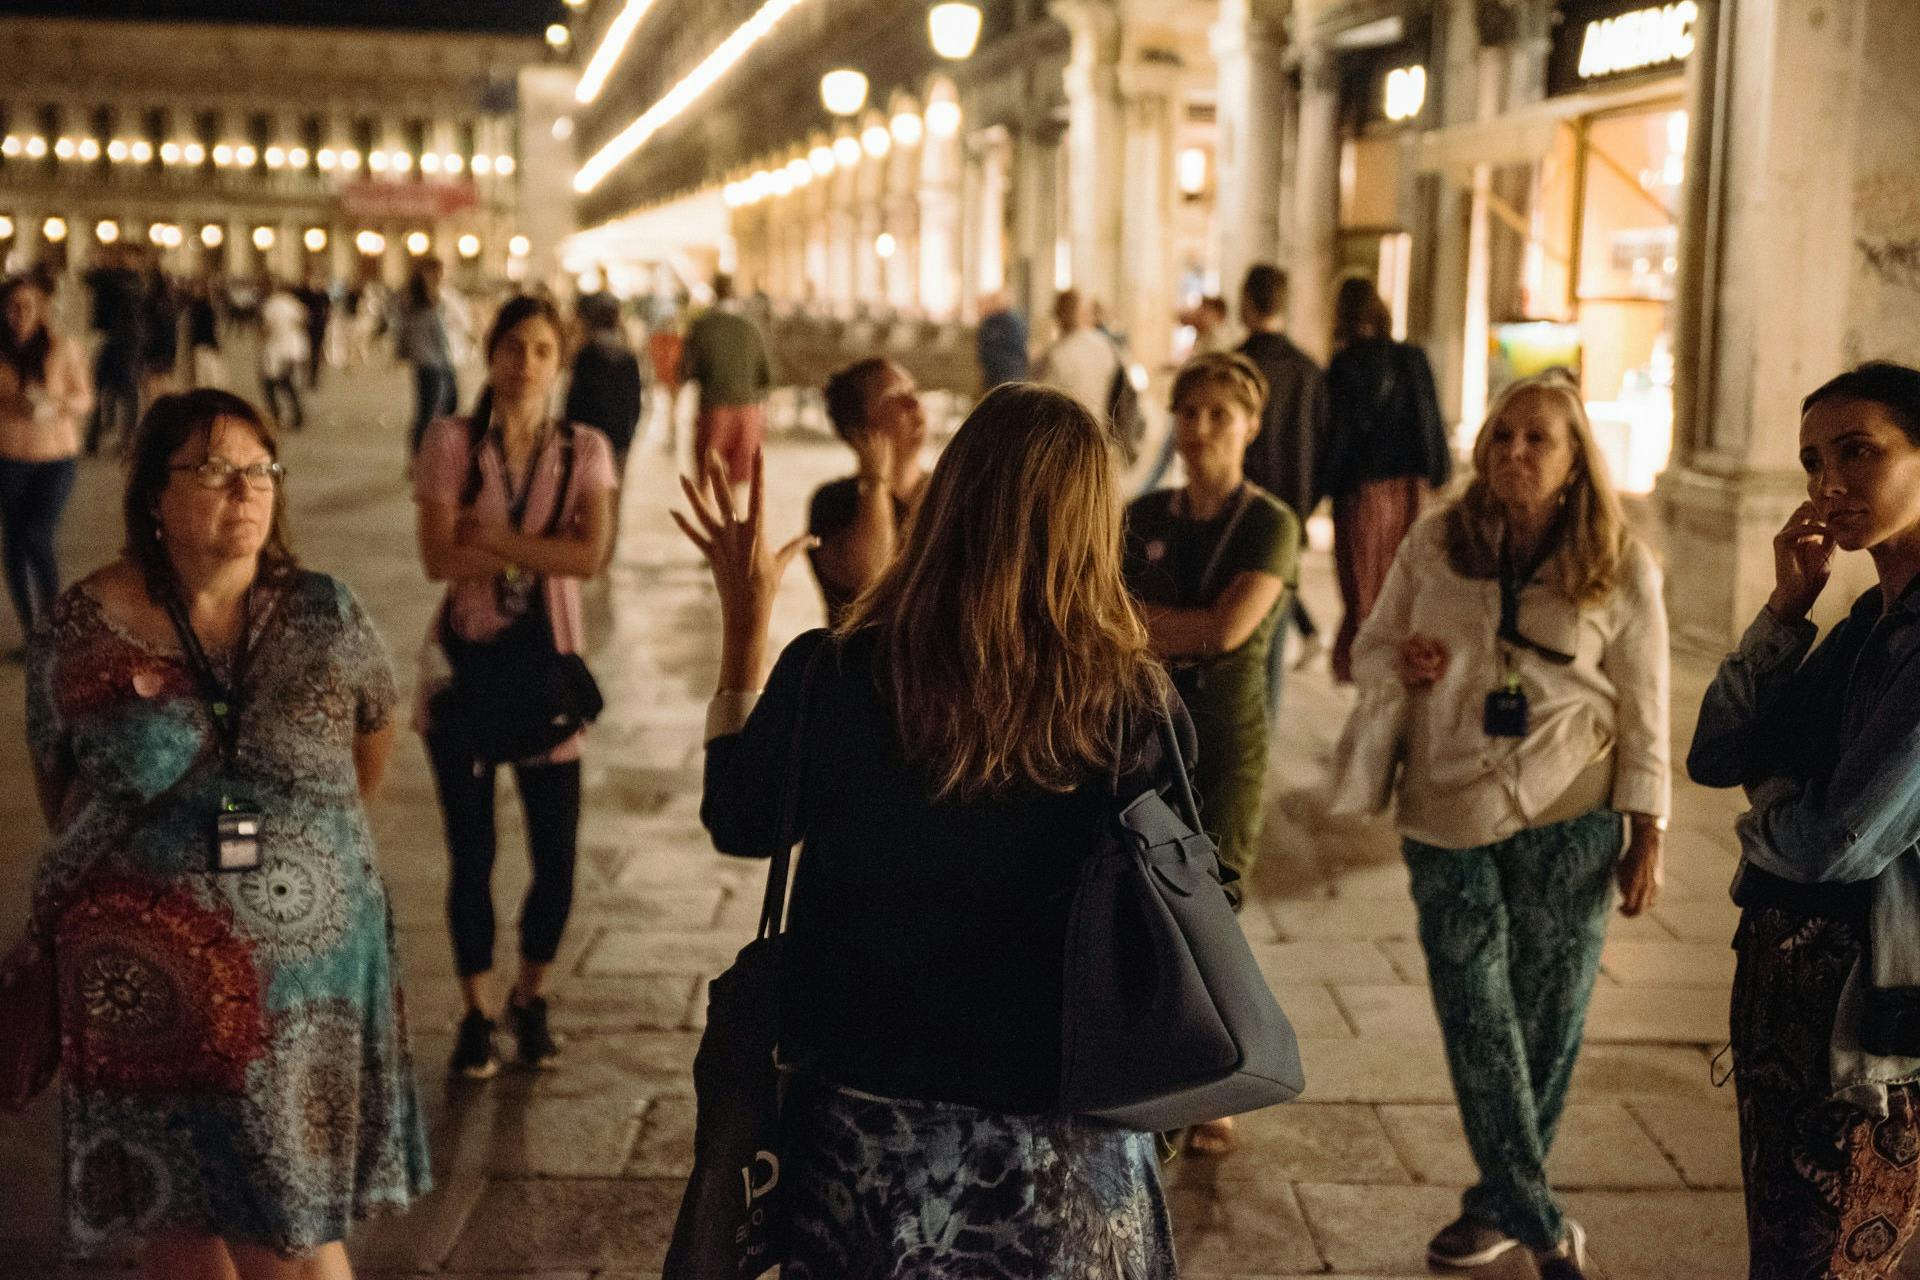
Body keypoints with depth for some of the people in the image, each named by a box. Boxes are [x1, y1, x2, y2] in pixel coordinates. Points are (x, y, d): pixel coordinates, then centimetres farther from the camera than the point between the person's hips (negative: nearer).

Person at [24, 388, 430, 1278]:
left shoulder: (323, 614, -3)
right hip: (145, 975, 0)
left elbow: (374, 736, 14)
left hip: (302, 972, 0)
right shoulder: (83, 627, -4)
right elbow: (58, 785, 10)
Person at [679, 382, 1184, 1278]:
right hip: (1067, 1139, 0)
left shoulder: (830, 677, -18)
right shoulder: (1134, 706, -18)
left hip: (872, 1126, 1)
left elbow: (738, 825, 1)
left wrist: (745, 620, 7)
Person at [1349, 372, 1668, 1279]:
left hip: (1568, 819, -1)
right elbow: (1369, 650, 11)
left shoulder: (1622, 568, -2)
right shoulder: (1434, 546, 2)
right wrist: (1400, 665, -13)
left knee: (1546, 1016, 6)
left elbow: (1644, 711, 1)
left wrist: (1646, 834, -1)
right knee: (1475, 1016, 0)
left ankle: (1500, 1204, 24)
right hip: (1450, 813, 2)